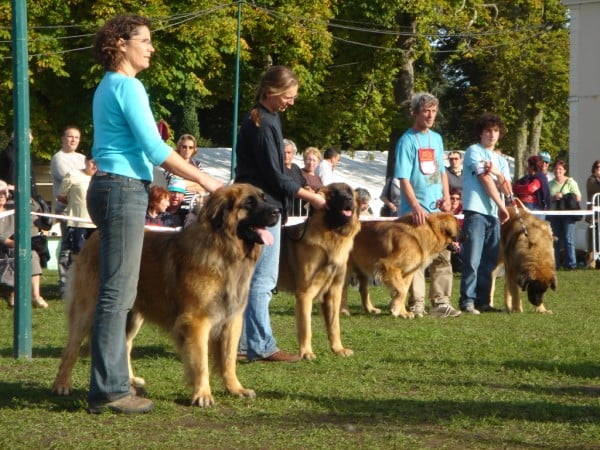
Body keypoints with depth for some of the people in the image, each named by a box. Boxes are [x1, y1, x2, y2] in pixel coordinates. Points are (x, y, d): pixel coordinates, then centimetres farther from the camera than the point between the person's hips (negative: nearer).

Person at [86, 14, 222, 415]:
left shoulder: (107, 86, 19)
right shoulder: (128, 86, -11)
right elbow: (155, 148, -17)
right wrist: (203, 179, -10)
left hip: (108, 187, 10)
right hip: (124, 190, -10)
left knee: (116, 292, 10)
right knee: (118, 293, -10)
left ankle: (111, 381, 13)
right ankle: (108, 391, -10)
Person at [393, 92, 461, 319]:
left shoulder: (436, 138, 13)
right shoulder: (407, 141, -8)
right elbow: (404, 179, -14)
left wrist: (446, 196, 5)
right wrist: (416, 207, -24)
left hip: (437, 210, 7)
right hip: (416, 212, -7)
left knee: (442, 256, 5)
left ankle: (441, 302, 9)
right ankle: (417, 304, 1)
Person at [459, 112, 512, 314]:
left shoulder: (501, 161, 21)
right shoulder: (474, 151, 1)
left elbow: (508, 190, 10)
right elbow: (485, 180, -6)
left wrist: (498, 173, -9)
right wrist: (502, 206, -2)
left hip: (494, 215, 7)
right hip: (475, 212, -7)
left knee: (489, 262, 5)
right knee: (472, 260, -11)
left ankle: (482, 301, 9)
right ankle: (467, 301, -10)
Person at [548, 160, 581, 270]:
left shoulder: (570, 182, 3)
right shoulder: (550, 184, 16)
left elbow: (578, 198, -4)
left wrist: (563, 198, -14)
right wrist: (554, 198, -6)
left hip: (568, 214, -5)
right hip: (554, 214, 5)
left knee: (568, 239, -9)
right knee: (555, 240, 6)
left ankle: (571, 264, -7)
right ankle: (555, 264, 11)